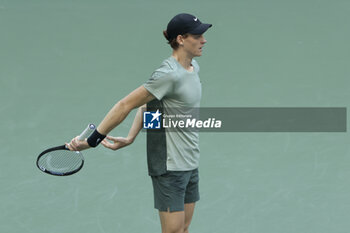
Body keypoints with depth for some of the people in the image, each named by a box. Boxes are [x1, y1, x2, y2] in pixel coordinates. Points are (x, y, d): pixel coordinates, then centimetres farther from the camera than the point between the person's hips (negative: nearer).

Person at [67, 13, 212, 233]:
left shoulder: (193, 67, 6)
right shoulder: (169, 74, -22)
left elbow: (148, 103, 12)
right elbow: (125, 105, -19)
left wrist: (130, 138, 5)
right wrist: (91, 141, -17)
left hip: (190, 163, 9)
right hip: (169, 165, -9)